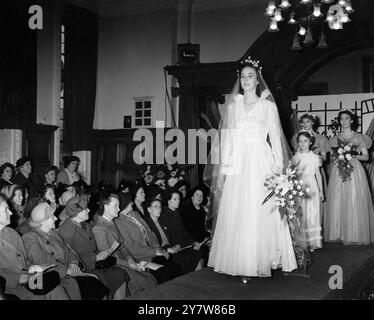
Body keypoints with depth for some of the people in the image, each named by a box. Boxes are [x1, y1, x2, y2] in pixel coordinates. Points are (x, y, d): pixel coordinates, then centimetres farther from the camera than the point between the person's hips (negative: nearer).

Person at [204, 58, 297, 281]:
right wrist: (223, 167, 4)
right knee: (235, 213, -1)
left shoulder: (268, 106, 7)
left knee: (259, 212, -6)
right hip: (237, 164, 3)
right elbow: (225, 139, 11)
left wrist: (278, 168, -7)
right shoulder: (232, 106, 14)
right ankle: (240, 263, 7)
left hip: (261, 163, -3)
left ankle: (259, 261, 2)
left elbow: (275, 138, 3)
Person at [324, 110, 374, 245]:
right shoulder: (335, 138, 13)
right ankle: (340, 233, 6)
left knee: (355, 202, -6)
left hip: (355, 171, -2)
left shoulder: (359, 137, 6)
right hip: (338, 171, 2)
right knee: (338, 202, -2)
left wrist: (354, 155, -11)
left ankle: (356, 235, 2)